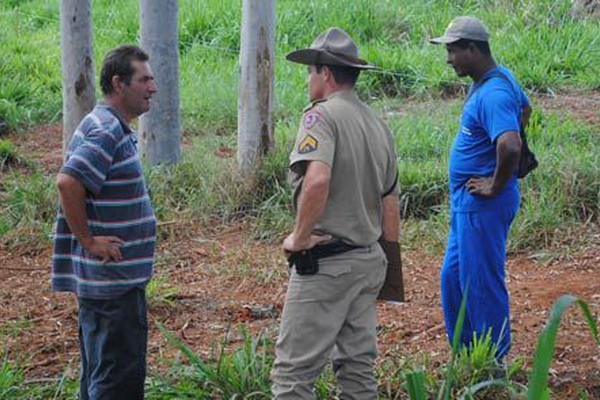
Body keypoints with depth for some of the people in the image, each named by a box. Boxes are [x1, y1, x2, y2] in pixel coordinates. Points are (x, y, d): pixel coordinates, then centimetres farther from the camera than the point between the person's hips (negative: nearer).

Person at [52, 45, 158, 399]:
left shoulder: (114, 128, 14)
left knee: (100, 366, 17)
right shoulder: (106, 133, -18)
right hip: (113, 277, -10)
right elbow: (68, 182, -29)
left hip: (116, 275, 10)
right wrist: (89, 241, -21)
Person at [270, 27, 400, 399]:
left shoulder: (321, 115, -12)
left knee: (294, 369, -6)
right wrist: (389, 263, 24)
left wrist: (299, 238, -18)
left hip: (324, 261, -8)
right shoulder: (379, 124, 13)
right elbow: (390, 200, 17)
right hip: (370, 258, 8)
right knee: (358, 365, 15)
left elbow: (318, 179, -29)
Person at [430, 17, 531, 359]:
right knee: (454, 277, 17)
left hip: (482, 205, -11)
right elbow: (524, 109, 30)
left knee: (480, 283, -2)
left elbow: (510, 147, -38)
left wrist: (495, 186, -22)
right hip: (467, 203, 11)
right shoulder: (500, 78, 9)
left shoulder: (492, 94, -23)